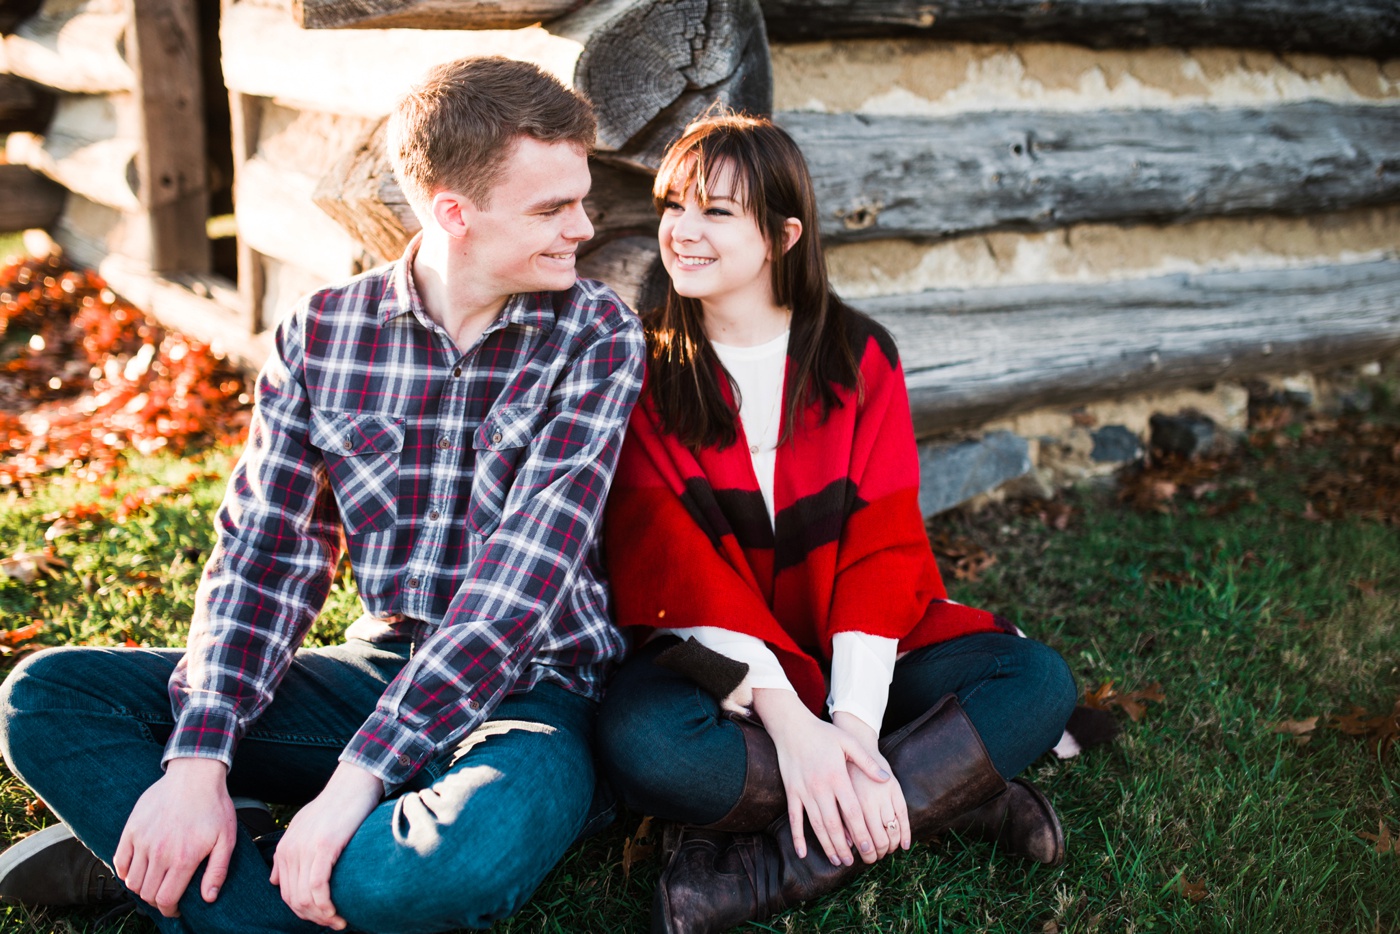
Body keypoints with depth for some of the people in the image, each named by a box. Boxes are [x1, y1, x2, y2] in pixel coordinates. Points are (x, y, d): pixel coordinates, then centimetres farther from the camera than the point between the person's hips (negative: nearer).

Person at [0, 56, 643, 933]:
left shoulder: (596, 335, -10)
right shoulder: (321, 333, 1)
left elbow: (526, 569, -20)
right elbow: (266, 552, 0)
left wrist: (360, 773, -26)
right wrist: (198, 762, -14)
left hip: (531, 689, -3)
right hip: (377, 667, 4)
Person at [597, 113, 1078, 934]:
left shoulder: (860, 356, 0)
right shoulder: (641, 372, -3)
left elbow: (884, 545, -7)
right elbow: (670, 565, -13)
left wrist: (852, 723, -22)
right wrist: (786, 720, -25)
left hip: (850, 657, 2)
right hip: (722, 668, -2)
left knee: (1040, 681, -20)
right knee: (642, 741, -34)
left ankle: (775, 865, -26)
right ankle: (948, 793, -22)